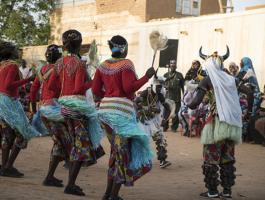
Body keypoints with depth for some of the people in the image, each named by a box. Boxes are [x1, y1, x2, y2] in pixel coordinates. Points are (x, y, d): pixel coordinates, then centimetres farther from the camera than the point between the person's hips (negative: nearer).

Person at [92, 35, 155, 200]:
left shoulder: (103, 65, 10)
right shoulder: (126, 64, -9)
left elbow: (96, 90, 8)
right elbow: (129, 88, -18)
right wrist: (147, 76, -10)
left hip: (105, 109, 7)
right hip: (122, 110, -7)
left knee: (115, 150, 19)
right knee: (123, 151, 3)